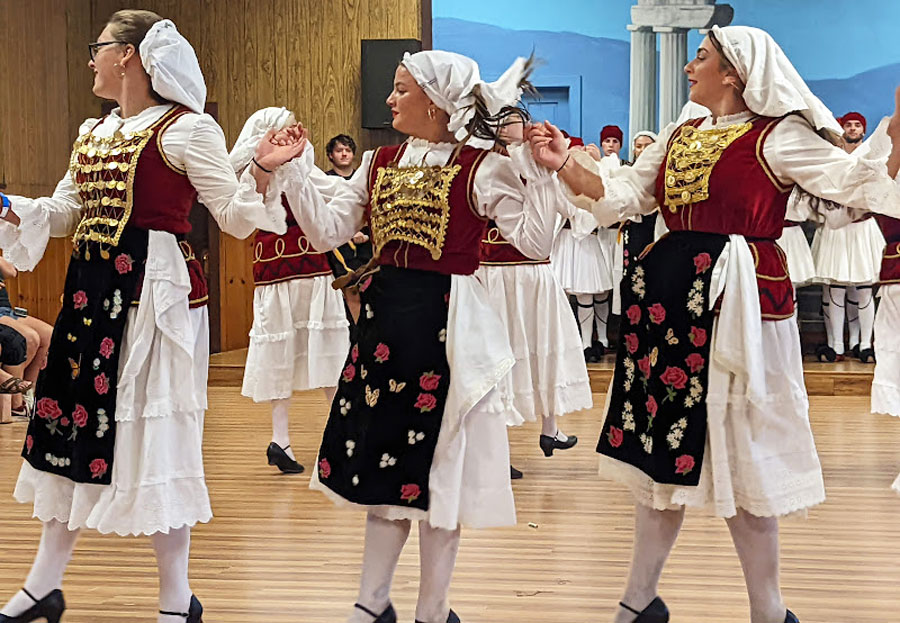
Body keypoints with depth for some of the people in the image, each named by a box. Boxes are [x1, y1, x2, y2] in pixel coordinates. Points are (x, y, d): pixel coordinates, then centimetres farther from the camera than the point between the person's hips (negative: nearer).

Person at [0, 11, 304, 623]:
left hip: (154, 293, -7)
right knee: (71, 419, 10)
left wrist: (260, 173, -25)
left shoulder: (187, 129, -8)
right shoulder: (94, 133, 15)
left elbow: (235, 219, -8)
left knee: (153, 433, -2)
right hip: (91, 290, 7)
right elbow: (66, 213, 22)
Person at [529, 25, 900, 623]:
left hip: (738, 302, -6)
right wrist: (563, 163, 3)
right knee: (661, 444, 12)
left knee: (737, 446, 0)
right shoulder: (678, 138, 15)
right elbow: (618, 196, 15)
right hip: (668, 296, 6)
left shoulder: (778, 137, -5)